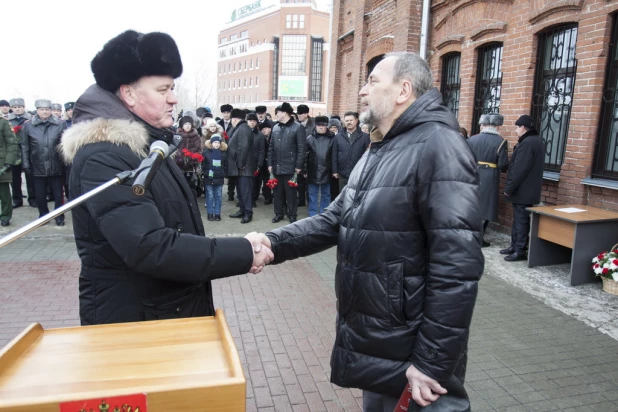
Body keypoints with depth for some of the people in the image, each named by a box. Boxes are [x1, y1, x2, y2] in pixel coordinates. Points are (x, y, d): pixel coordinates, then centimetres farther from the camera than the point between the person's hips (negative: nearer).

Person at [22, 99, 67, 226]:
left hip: (56, 166, -1)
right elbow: (25, 146, 3)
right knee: (40, 195, 12)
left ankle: (59, 216, 22)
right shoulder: (28, 125, 1)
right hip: (38, 167, 1)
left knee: (58, 194, 8)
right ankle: (43, 215, 29)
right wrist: (26, 164, 0)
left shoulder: (61, 124, -3)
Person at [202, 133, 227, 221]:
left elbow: (226, 165, 9)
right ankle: (210, 213, 10)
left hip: (219, 178, 2)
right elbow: (203, 164, -1)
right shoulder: (206, 152, 0)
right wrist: (206, 172, -9)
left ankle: (217, 213, 13)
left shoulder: (223, 153, 6)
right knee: (210, 196, 3)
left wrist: (223, 172, -2)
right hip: (208, 178, -2)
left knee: (218, 196, 6)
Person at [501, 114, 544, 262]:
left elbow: (519, 169, -22)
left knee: (521, 220, -4)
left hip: (522, 190, -10)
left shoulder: (527, 143, -18)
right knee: (518, 219, 16)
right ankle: (514, 246, 24)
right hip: (529, 189, 10)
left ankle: (520, 251, 2)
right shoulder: (537, 141, 15)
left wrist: (509, 188, -15)